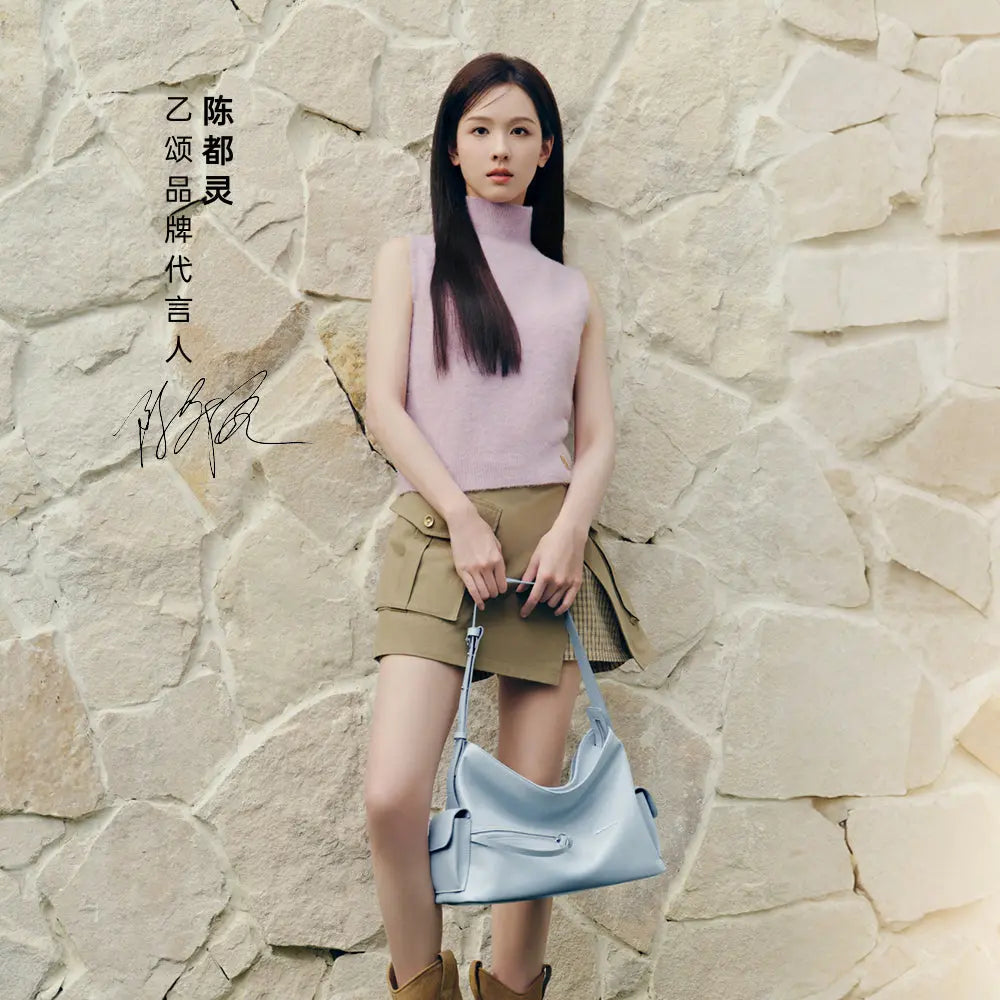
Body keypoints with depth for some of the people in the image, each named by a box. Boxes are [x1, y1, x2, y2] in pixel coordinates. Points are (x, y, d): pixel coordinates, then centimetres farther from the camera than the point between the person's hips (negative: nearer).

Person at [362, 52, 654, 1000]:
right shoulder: (409, 260, 13)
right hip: (436, 528, -2)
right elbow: (384, 405, 2)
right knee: (393, 796, -15)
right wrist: (464, 517, -10)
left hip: (548, 537, 2)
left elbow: (597, 437, 11)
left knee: (534, 802, 1)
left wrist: (569, 530, -8)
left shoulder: (571, 290, 17)